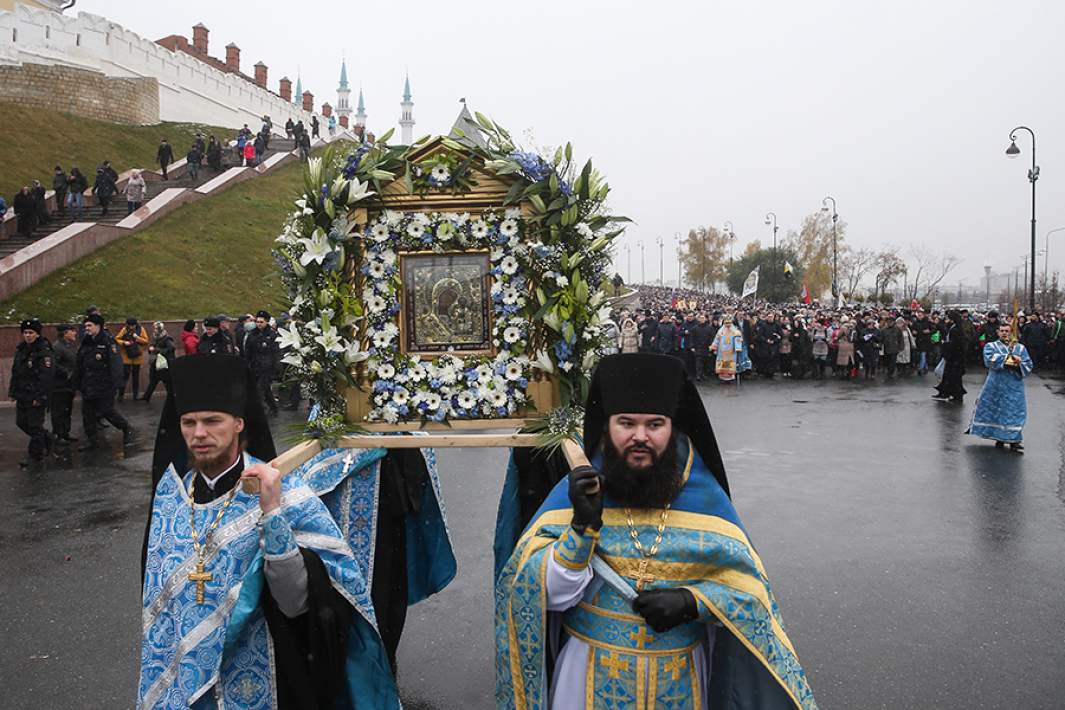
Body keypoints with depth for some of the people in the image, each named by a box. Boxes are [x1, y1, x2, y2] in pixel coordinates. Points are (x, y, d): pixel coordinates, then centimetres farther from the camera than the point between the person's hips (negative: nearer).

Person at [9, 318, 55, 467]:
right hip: (22, 396, 9)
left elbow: (46, 377, -20)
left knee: (35, 426, -3)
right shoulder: (21, 349, 11)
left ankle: (36, 457, 6)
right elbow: (15, 372, 18)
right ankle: (46, 440, 35)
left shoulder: (44, 352, -15)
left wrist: (39, 397, -22)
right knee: (21, 422, 17)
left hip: (36, 397, -9)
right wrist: (13, 391, 13)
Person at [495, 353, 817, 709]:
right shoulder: (576, 490, -10)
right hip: (593, 672, -1)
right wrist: (584, 525, -27)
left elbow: (745, 586, -3)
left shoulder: (704, 495, -6)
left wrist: (690, 602, -19)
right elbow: (552, 595, -14)